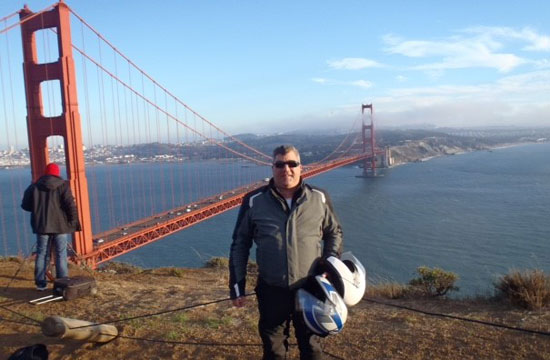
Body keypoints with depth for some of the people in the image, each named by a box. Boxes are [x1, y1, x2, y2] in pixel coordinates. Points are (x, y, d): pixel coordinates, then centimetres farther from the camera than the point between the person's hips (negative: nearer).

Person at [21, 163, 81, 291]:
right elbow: (70, 205, -13)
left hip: (41, 225, 3)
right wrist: (74, 221, -6)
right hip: (60, 225, -3)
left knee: (42, 254, 10)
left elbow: (25, 205, 10)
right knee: (61, 254, 3)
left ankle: (40, 283, 12)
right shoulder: (63, 185, -6)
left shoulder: (34, 187, 5)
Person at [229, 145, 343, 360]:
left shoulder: (319, 198, -4)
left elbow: (335, 232, 10)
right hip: (272, 290, 0)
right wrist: (237, 287, 0)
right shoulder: (254, 201, -7)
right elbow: (240, 244, 0)